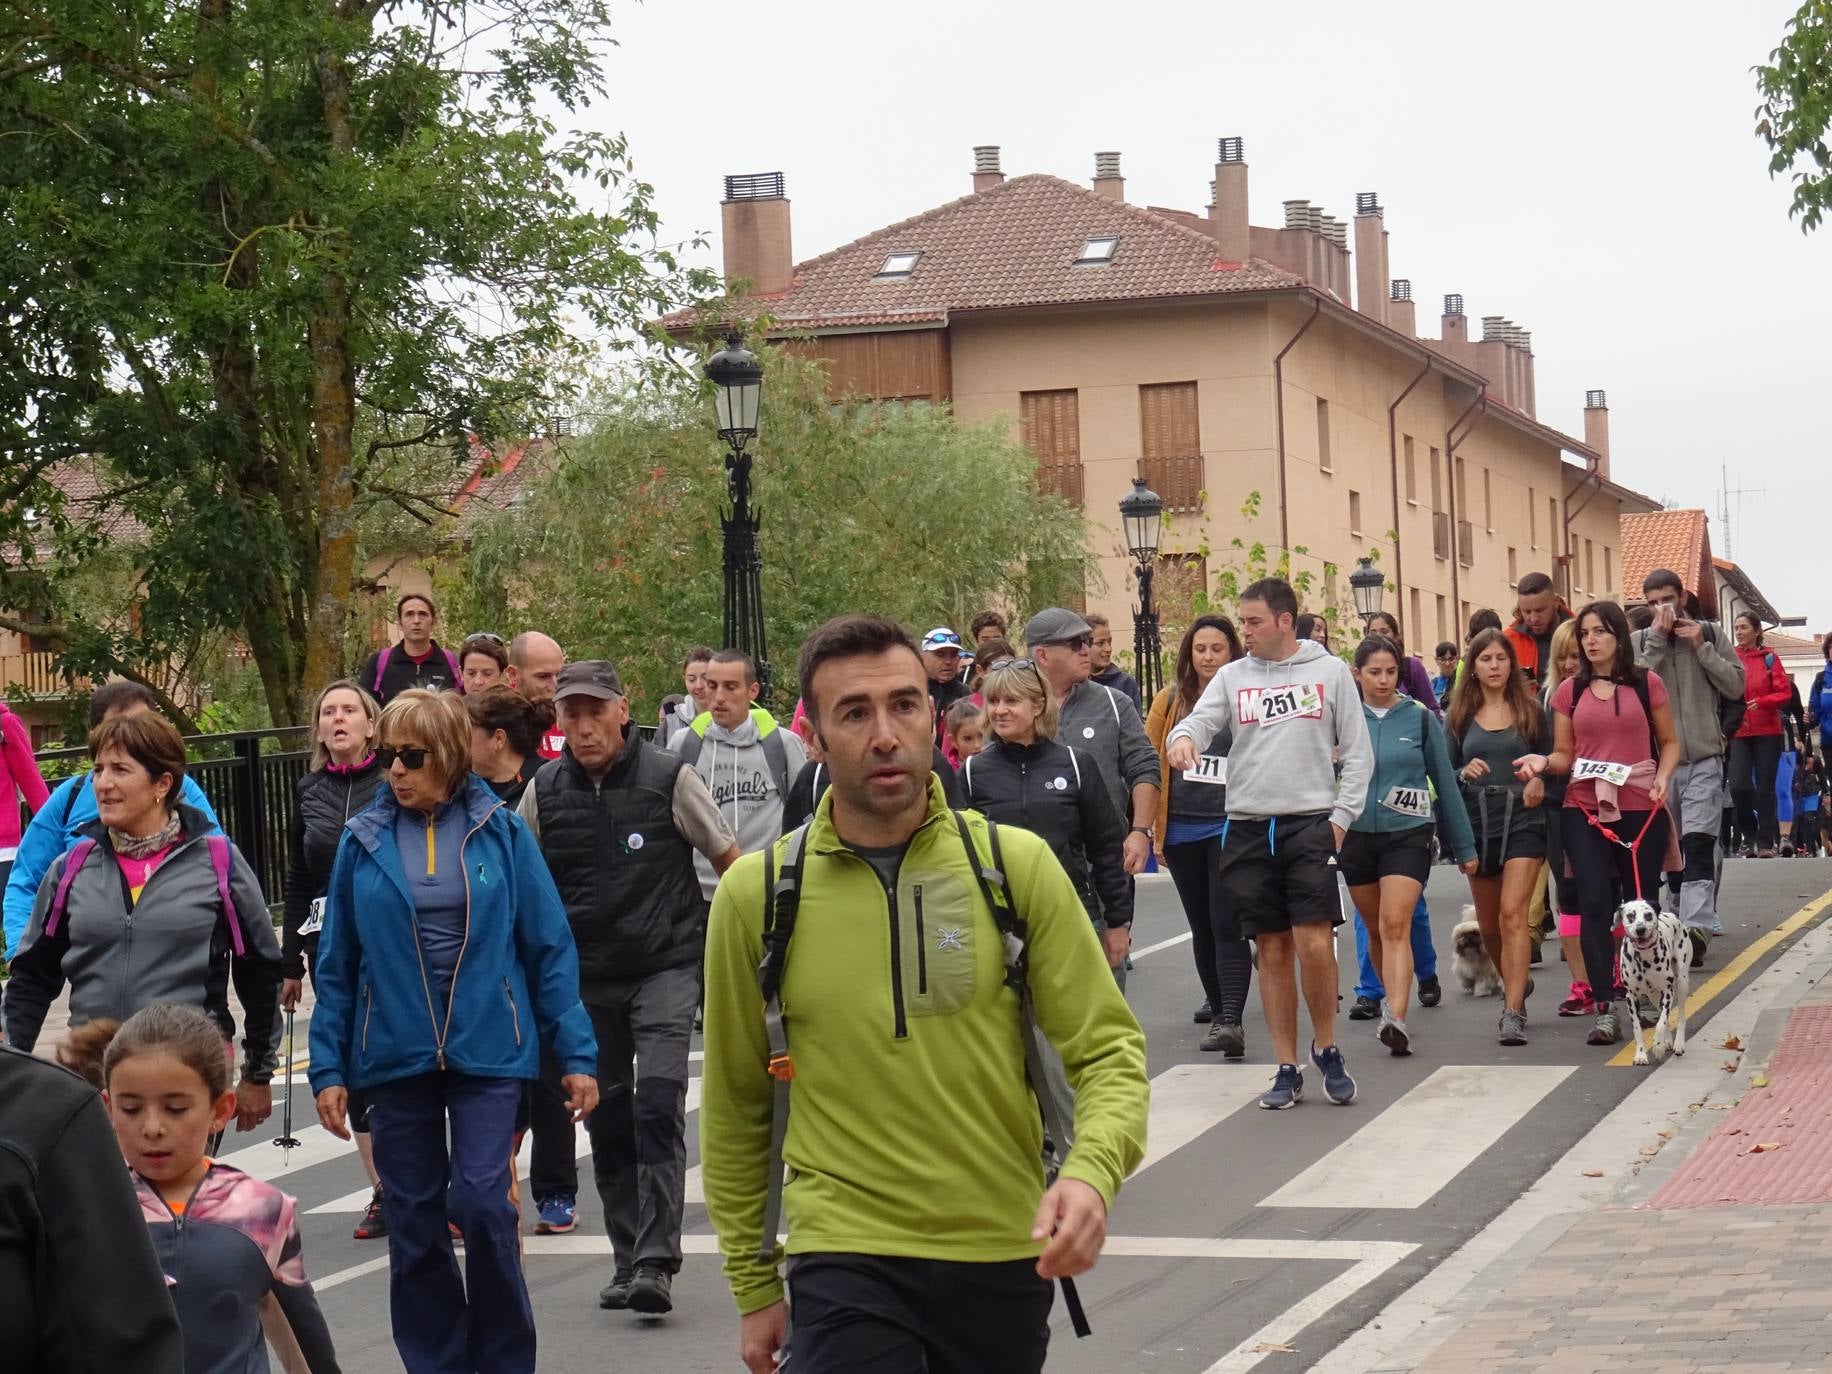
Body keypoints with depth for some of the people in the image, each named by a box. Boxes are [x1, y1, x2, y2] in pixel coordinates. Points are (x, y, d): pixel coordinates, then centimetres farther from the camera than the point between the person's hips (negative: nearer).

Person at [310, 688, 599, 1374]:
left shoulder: (500, 831, -2)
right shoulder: (363, 840, 2)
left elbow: (550, 948, 0)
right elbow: (337, 964, 5)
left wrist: (577, 1054, -4)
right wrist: (328, 1068, 2)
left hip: (488, 1050, -2)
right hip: (395, 1054, 2)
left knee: (481, 1202, -11)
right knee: (414, 1221, 7)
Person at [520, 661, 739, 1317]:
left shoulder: (670, 777, -7)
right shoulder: (544, 791, 2)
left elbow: (727, 858, 4)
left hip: (665, 967, -4)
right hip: (586, 979, 4)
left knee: (658, 1105, -16)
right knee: (606, 1119, 8)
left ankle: (657, 1263, -16)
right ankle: (628, 1261, 20)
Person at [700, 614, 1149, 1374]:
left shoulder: (1017, 864, -3)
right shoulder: (757, 891, -3)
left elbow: (1109, 1050, -2)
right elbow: (737, 1104, 6)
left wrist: (1090, 1172, -21)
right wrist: (753, 1285, 9)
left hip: (1004, 1255, 2)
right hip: (845, 1258, -1)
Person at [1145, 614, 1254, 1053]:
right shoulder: (1170, 701, 5)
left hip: (1231, 828, -4)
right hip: (1181, 831, 4)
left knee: (1227, 925, -13)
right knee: (1201, 926, 17)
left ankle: (1231, 1021, -19)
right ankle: (1216, 1001, 35)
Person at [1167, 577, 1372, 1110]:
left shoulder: (1330, 672, 4)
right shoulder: (1232, 677, 10)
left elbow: (1358, 752, 5)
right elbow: (1201, 719, -3)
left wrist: (1341, 816, -4)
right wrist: (1184, 736, -27)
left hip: (1310, 824, -3)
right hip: (1249, 827, 3)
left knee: (1314, 943, -12)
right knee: (1273, 950, 6)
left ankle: (1326, 1047, 11)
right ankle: (1287, 1069, 13)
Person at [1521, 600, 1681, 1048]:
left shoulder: (1647, 684, 3)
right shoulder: (1570, 691, 7)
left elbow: (1670, 742, 10)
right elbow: (1564, 755, 10)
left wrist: (1663, 775, -8)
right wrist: (1543, 762, -11)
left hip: (1640, 809, -1)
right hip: (1585, 810, 1)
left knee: (1641, 904, 5)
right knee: (1595, 902, -10)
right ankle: (1605, 1009, -10)